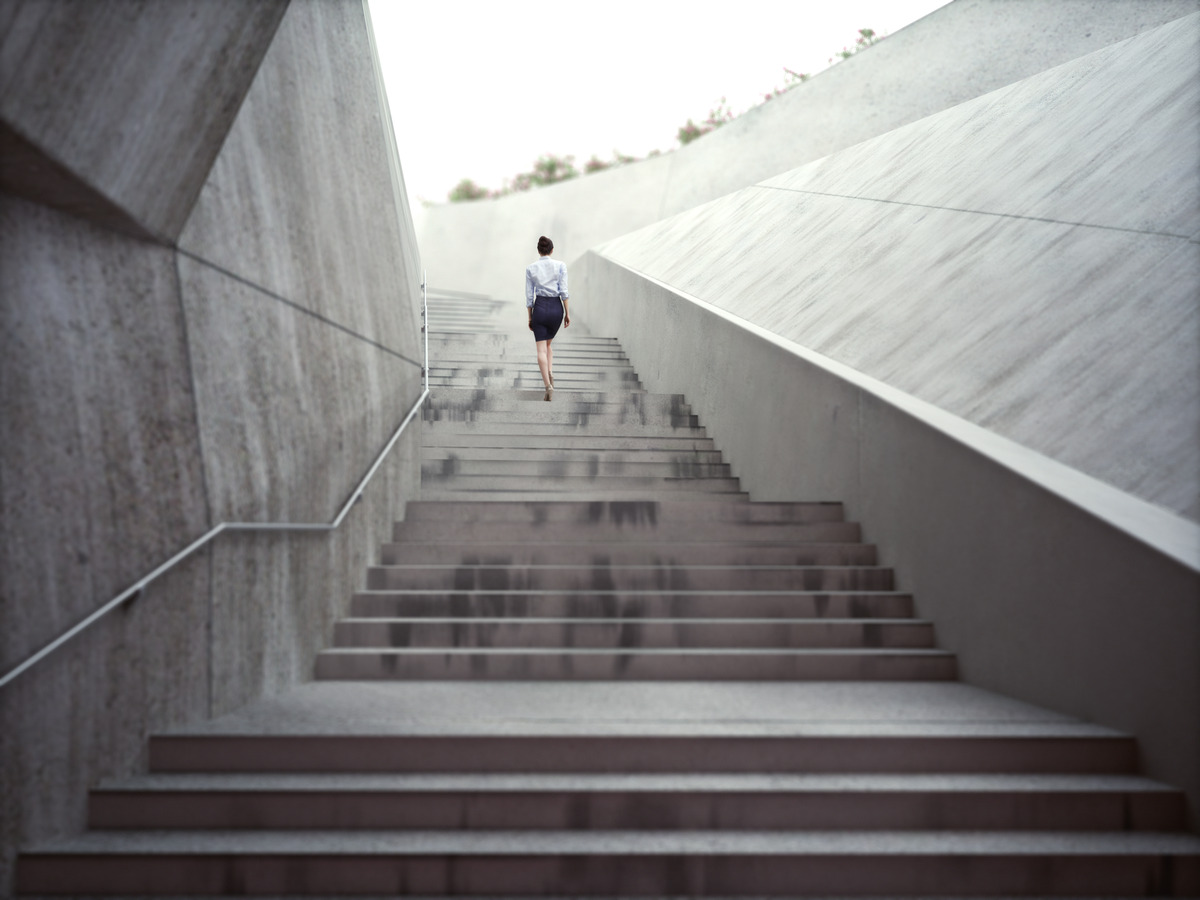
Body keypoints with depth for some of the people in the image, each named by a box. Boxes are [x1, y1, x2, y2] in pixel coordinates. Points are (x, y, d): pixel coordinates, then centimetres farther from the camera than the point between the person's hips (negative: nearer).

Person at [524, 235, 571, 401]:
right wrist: (567, 313, 0)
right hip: (556, 308, 1)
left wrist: (530, 318, 10)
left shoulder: (530, 268, 1)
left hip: (539, 308, -1)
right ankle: (550, 372, 0)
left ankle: (548, 386, -17)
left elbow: (529, 295, 2)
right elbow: (563, 291, -6)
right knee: (547, 344, 23)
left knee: (541, 349, -2)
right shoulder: (560, 266, -1)